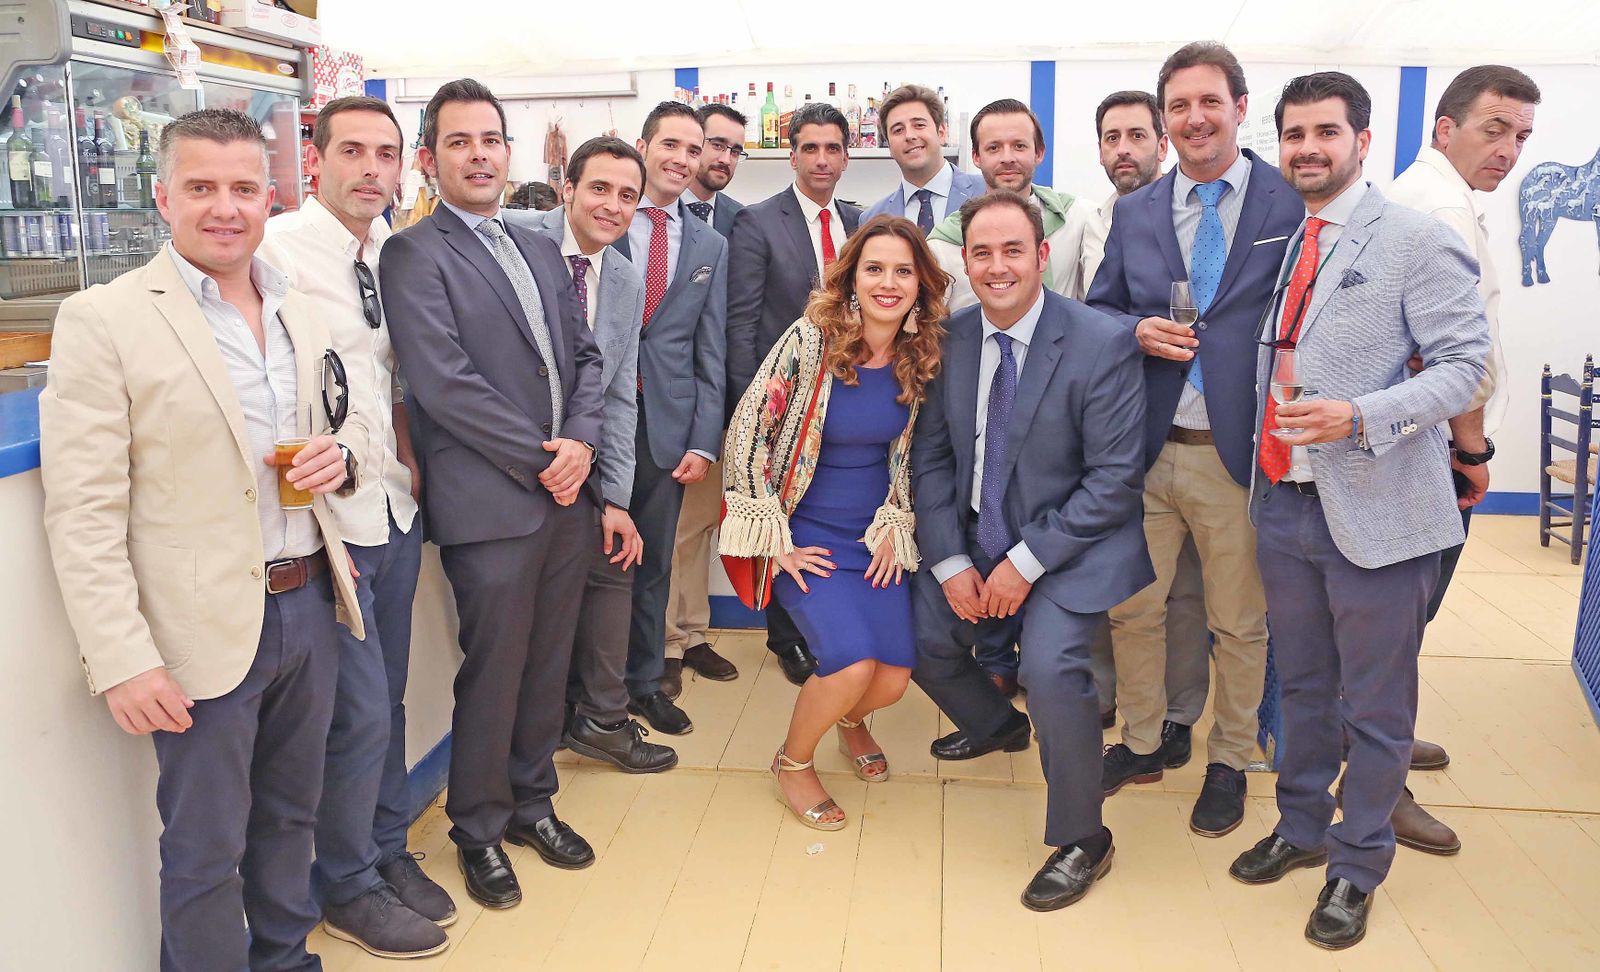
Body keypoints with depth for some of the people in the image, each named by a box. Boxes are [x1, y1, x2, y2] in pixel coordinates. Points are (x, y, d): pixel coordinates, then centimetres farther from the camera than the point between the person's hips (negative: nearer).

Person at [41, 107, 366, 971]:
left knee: (290, 817, 21)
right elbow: (83, 514, -12)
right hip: (206, 630, -6)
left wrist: (340, 454, -4)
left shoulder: (298, 311, 8)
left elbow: (349, 420, 20)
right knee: (206, 851, 8)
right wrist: (121, 661, -17)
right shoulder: (103, 320, -10)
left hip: (309, 603, 6)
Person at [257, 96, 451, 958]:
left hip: (397, 508, 6)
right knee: (361, 713, 0)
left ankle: (387, 852, 36)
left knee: (386, 700, 17)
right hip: (327, 518, -6)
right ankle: (347, 889, 23)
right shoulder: (275, 248, -12)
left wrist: (411, 456, 8)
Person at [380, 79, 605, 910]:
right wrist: (540, 460, -13)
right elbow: (442, 382, -15)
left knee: (548, 662, 15)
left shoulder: (540, 249, 16)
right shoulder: (414, 254, -5)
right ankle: (480, 828, 25)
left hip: (566, 494, 6)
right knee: (493, 671, 5)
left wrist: (581, 442, -4)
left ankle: (531, 800, 34)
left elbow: (584, 355, 14)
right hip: (489, 503, -6)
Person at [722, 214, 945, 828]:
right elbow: (746, 431, -14)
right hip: (806, 536, -4)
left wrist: (895, 526, 1)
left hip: (877, 539, 4)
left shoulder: (920, 356, -2)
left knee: (894, 676, -5)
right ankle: (792, 761, 12)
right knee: (852, 664, -21)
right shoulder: (810, 340, -16)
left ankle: (851, 719, 35)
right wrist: (774, 539, -14)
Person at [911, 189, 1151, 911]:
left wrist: (1027, 562, -19)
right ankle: (996, 724, 42)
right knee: (922, 639, 7)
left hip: (1071, 544, -6)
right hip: (974, 543, 6)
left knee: (1050, 664, -25)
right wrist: (950, 563, -7)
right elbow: (931, 457, 2)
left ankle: (1080, 840, 0)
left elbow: (1116, 477, -17)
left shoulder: (1102, 345, -17)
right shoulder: (949, 339, -2)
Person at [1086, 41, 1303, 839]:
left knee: (1239, 623, 11)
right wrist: (1138, 330, -9)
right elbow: (1099, 311, 13)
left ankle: (1228, 763, 31)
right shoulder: (1135, 212, 9)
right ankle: (1141, 743, 34)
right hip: (1145, 447, 4)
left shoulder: (1291, 203, -4)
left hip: (1242, 451, -3)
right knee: (1132, 607, 13)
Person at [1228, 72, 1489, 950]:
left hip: (1375, 512, -5)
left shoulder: (1416, 240, -8)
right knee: (1302, 686, 20)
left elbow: (1464, 364, -12)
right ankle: (1300, 828, 39)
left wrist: (1362, 417, -25)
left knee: (1373, 707, 8)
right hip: (1284, 504, 6)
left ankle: (1357, 868, 26)